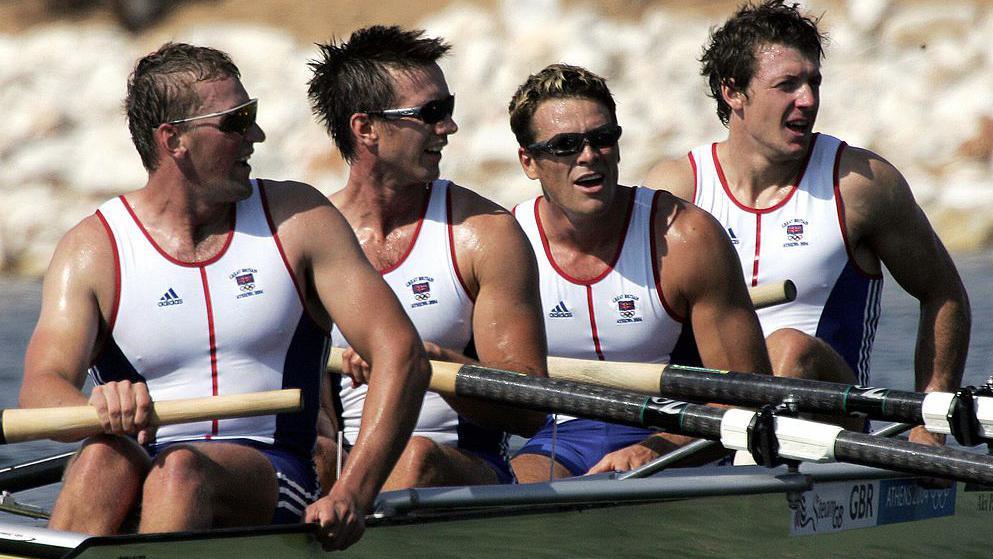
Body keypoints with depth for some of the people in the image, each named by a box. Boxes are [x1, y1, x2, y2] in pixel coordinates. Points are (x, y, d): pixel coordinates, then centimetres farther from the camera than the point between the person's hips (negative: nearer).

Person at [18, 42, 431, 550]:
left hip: (271, 477, 0)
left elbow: (402, 356, -3)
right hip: (132, 488, 0)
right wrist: (102, 408, -38)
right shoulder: (92, 250, 3)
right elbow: (39, 390, -12)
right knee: (103, 458, -35)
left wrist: (352, 495, -18)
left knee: (180, 471, -34)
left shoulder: (297, 219, 5)